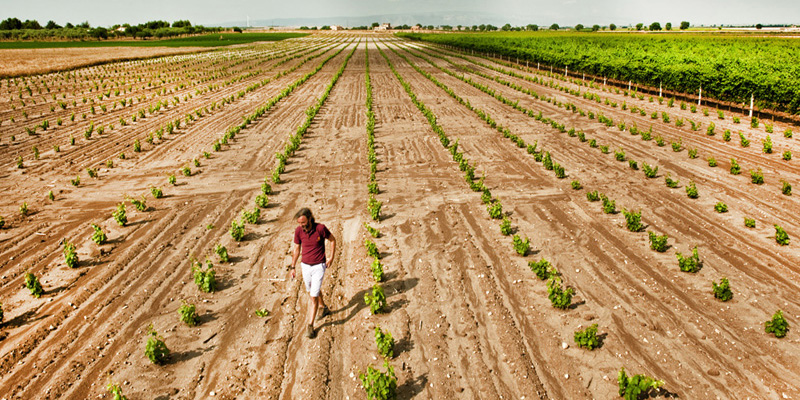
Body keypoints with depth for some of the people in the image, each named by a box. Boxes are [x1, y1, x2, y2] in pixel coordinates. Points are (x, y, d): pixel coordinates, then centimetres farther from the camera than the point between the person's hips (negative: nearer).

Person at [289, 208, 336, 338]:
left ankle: (310, 325, 4)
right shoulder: (298, 231, -9)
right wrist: (292, 267, 7)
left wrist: (331, 257, -6)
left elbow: (332, 240, -2)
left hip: (319, 266, -4)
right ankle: (324, 309, 48)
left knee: (313, 296, -7)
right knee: (312, 291, 22)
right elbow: (296, 249, 4)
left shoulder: (320, 228, -20)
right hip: (305, 266, 4)